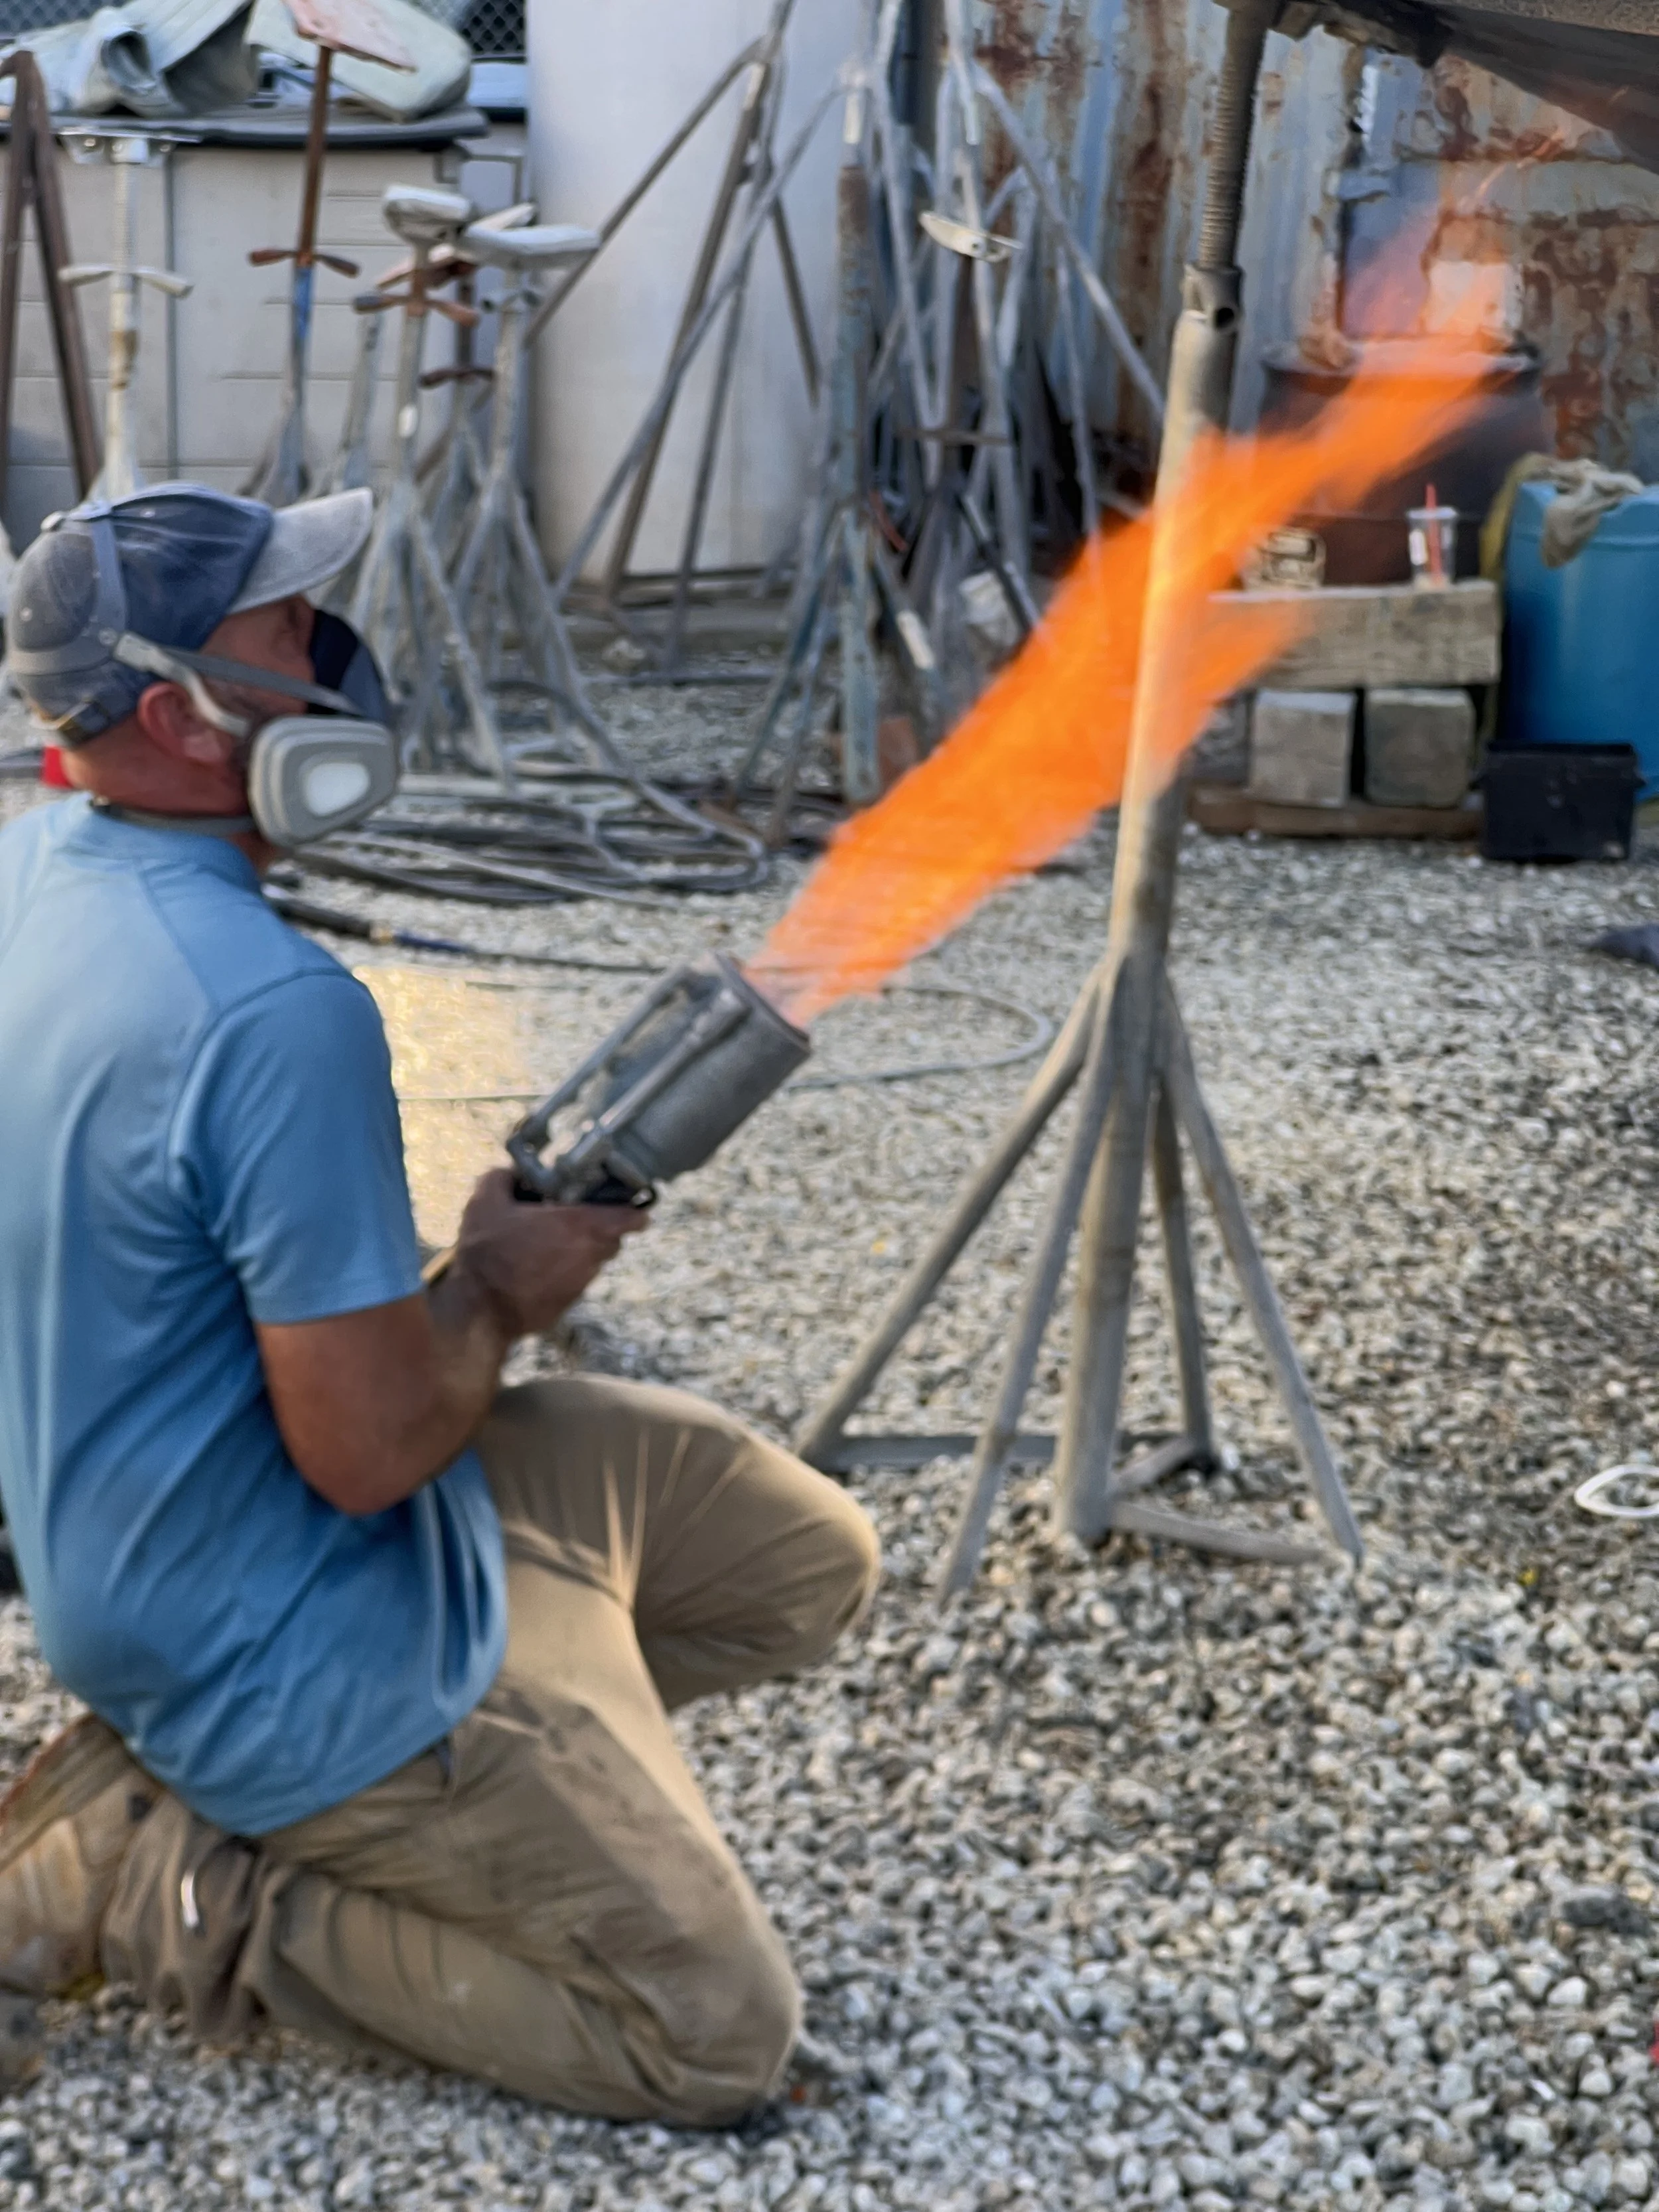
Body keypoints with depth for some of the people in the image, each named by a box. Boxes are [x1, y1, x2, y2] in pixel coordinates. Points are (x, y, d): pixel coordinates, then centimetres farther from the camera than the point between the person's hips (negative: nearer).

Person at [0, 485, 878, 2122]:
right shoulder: (277, 1016, -31)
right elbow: (370, 1448, -27)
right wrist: (501, 1289, -7)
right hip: (307, 1657, -9)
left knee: (805, 1560, 18)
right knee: (719, 2033, -1)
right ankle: (174, 1888, 0)